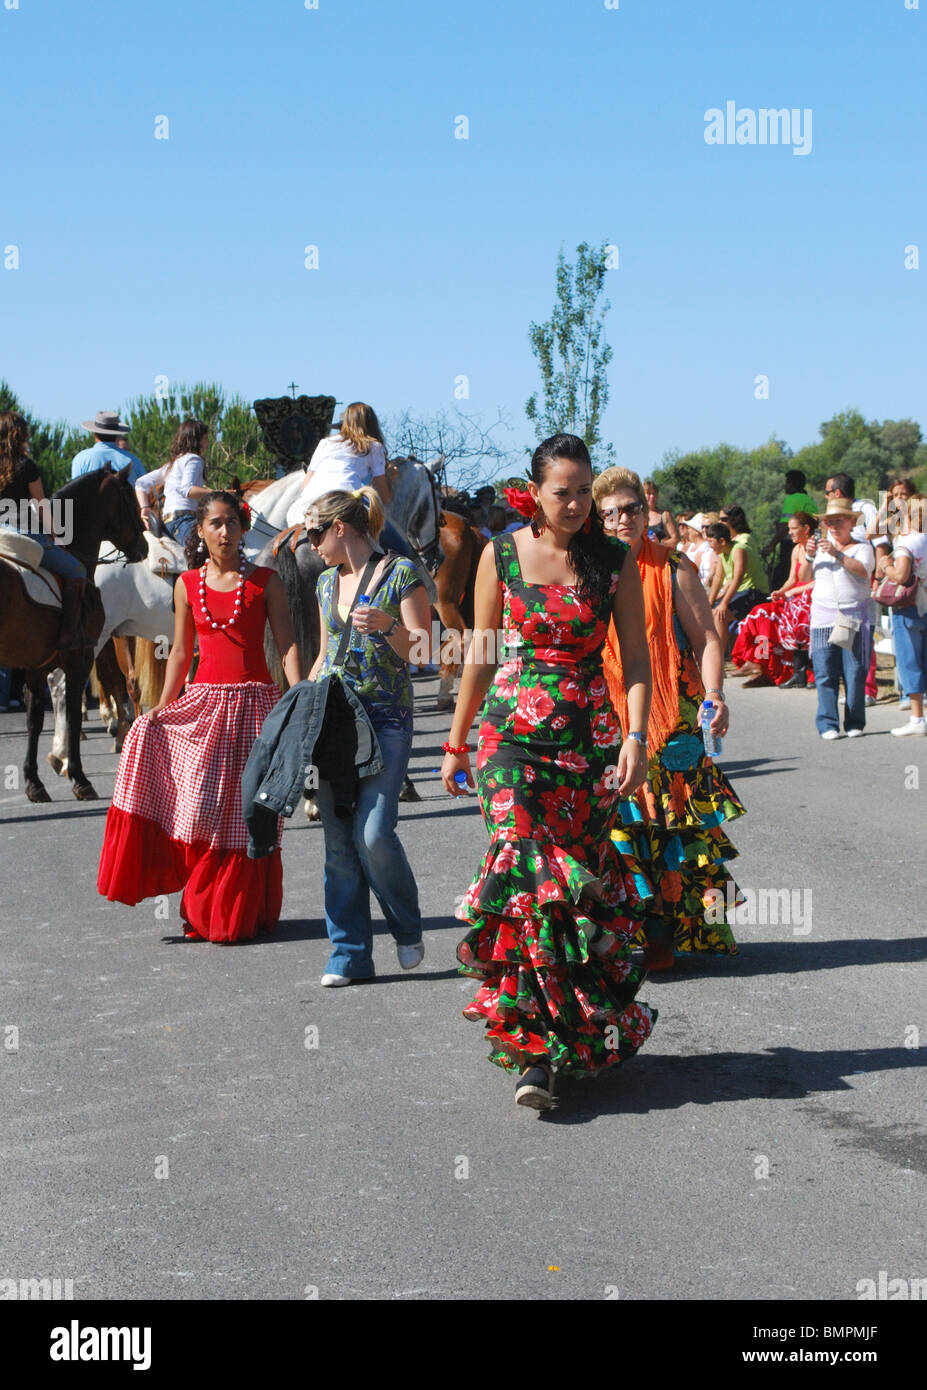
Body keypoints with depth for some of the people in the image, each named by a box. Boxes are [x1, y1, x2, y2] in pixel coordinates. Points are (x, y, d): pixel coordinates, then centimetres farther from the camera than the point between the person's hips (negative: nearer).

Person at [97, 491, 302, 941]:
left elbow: (287, 644, -4)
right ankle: (202, 910, 11)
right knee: (200, 806, -5)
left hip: (253, 702, -2)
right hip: (204, 703, 2)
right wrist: (163, 705, 2)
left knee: (245, 811, 0)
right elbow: (180, 652, 12)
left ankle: (239, 915, 13)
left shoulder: (265, 581, 1)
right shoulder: (188, 585, 8)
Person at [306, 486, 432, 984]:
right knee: (338, 841, 2)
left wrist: (389, 626, -23)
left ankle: (407, 928, 10)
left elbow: (423, 653, -6)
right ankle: (350, 952, 9)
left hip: (386, 719, -6)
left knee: (373, 833, -15)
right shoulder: (327, 582, 15)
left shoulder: (401, 573, -4)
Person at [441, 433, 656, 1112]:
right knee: (524, 870, -14)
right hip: (512, 733, -1)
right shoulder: (501, 555, 3)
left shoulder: (614, 560, 3)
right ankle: (534, 1048, -13)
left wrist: (636, 738, -8)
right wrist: (456, 743, 13)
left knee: (581, 880, 3)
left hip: (590, 738, 1)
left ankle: (584, 1034, 20)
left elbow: (636, 655, 4)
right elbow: (480, 654, 10)